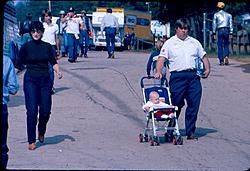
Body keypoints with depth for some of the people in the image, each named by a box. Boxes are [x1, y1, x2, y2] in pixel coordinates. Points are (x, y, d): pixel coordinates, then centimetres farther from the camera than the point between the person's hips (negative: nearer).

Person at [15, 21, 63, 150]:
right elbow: (18, 65, 3)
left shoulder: (47, 46, 7)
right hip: (30, 81, -2)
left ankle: (41, 132, 31)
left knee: (46, 110, 1)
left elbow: (53, 62, 10)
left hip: (45, 80, 2)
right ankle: (31, 141, 0)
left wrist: (58, 72, -8)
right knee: (32, 111, -8)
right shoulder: (26, 47, 1)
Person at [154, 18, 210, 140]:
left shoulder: (194, 42, 19)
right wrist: (158, 71, -18)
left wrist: (207, 68, 5)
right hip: (177, 77, -3)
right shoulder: (169, 43, 7)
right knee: (176, 105, -1)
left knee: (194, 105, -2)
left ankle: (190, 132, 4)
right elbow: (161, 58, -2)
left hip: (193, 76, 3)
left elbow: (203, 56, 22)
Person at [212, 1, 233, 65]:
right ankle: (226, 56, -16)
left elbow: (214, 24, 3)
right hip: (226, 30, 2)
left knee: (220, 46, 3)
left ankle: (221, 61, -1)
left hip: (220, 31, -2)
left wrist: (214, 33, 5)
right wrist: (231, 33, 9)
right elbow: (231, 24, 9)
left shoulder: (216, 14, 6)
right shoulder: (228, 15, 13)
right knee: (226, 45, 9)